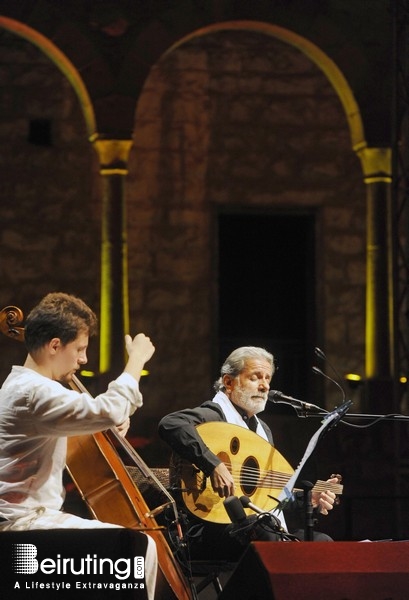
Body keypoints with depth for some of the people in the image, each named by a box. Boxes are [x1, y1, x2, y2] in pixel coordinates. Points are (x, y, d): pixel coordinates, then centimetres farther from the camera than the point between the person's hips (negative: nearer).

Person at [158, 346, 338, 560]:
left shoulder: (262, 429, 25)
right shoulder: (215, 415, -4)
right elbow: (170, 424, -27)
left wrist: (309, 500, 14)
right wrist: (214, 465, -33)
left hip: (265, 527, 9)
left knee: (323, 542, -15)